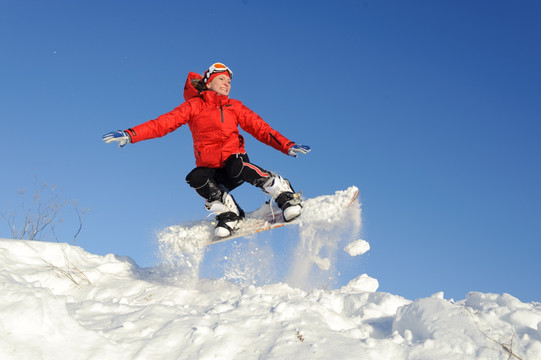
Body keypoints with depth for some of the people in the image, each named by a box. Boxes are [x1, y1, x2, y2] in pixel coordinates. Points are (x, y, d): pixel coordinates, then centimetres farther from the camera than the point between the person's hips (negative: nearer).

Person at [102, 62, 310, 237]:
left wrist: (287, 146, -6)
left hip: (234, 160, 0)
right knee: (196, 178, -32)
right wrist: (131, 135, -17)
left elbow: (260, 128, 9)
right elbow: (163, 123, -3)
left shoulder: (235, 107, 13)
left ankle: (285, 196, -24)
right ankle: (228, 213, -14)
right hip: (210, 169, 1)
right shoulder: (194, 106, 6)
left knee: (238, 168, -35)